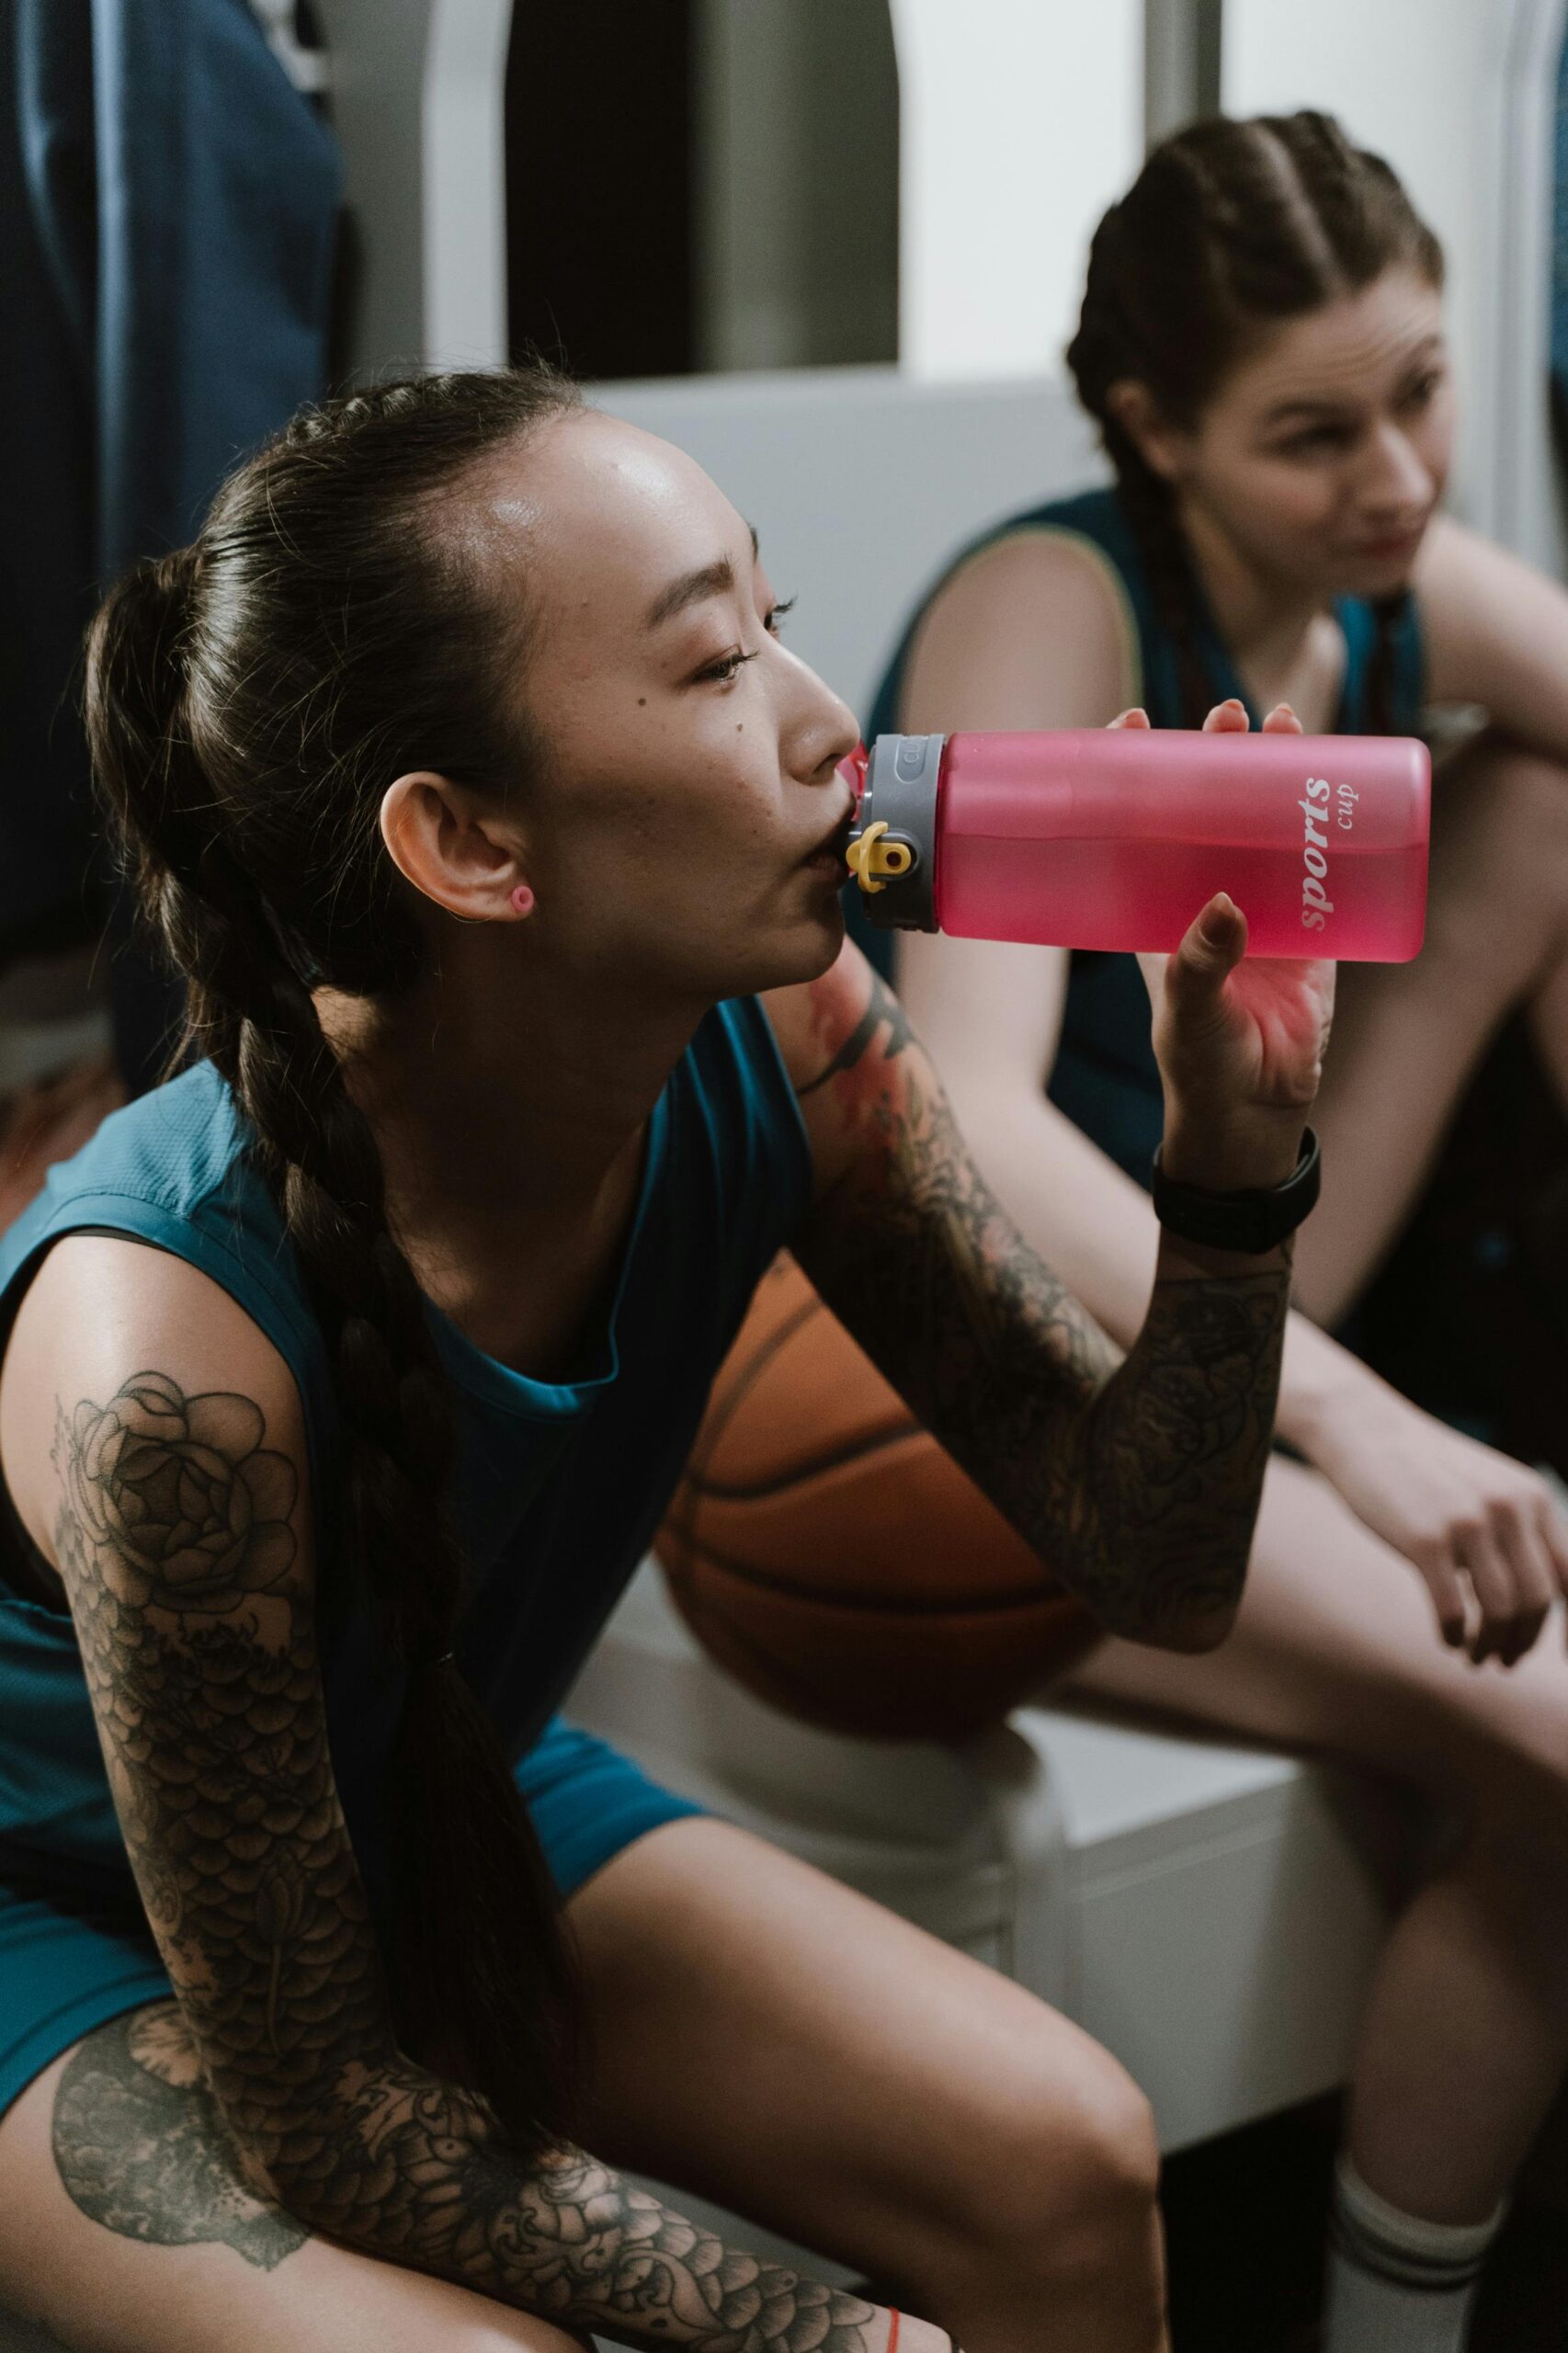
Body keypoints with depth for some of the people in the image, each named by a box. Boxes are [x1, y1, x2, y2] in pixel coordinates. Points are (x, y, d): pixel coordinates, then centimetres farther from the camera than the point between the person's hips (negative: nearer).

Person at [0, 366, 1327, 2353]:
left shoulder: (775, 1041, -21)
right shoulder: (172, 1348, -39)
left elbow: (1159, 1576, -12)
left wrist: (1236, 1133, -28)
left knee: (1062, 2165, -8)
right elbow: (311, 2110, -28)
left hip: (429, 1795, 6)